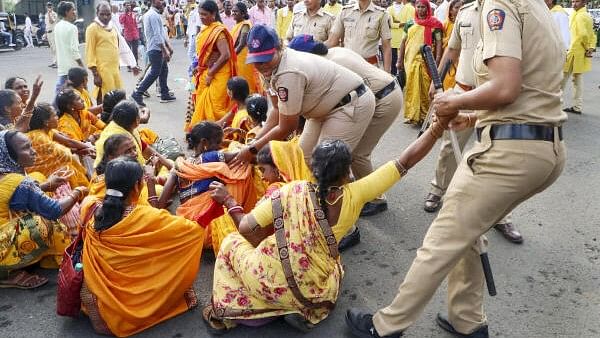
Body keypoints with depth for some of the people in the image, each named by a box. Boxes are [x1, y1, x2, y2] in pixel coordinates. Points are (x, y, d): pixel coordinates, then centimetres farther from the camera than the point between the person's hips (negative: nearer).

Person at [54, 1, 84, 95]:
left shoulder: (57, 27, 11)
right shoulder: (71, 27, -14)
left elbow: (57, 47, 16)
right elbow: (74, 50, -18)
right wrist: (82, 66, -13)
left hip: (61, 66, 8)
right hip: (72, 66, -8)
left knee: (59, 90, 11)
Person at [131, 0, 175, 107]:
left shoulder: (155, 14, 17)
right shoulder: (153, 15, -16)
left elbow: (161, 32, 21)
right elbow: (157, 35, -21)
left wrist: (168, 46, 19)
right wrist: (165, 51, -22)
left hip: (158, 48, 10)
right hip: (156, 49, -10)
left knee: (164, 70, 14)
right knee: (154, 72, -8)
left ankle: (165, 94, 20)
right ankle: (138, 93, -6)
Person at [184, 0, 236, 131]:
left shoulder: (218, 31, -16)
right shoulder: (206, 29, 10)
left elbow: (225, 55, -24)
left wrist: (210, 74, -20)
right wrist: (199, 68, 8)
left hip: (216, 76, -9)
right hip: (204, 74, 9)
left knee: (213, 106, -4)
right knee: (203, 104, 14)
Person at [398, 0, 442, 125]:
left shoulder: (434, 24, 2)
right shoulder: (410, 23, 12)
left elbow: (439, 42, -3)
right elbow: (404, 42, 14)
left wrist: (437, 61, -14)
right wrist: (400, 60, 8)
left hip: (427, 62, -3)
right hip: (411, 61, 3)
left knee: (425, 89, 0)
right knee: (412, 88, 4)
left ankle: (424, 115, 9)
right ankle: (412, 115, 10)